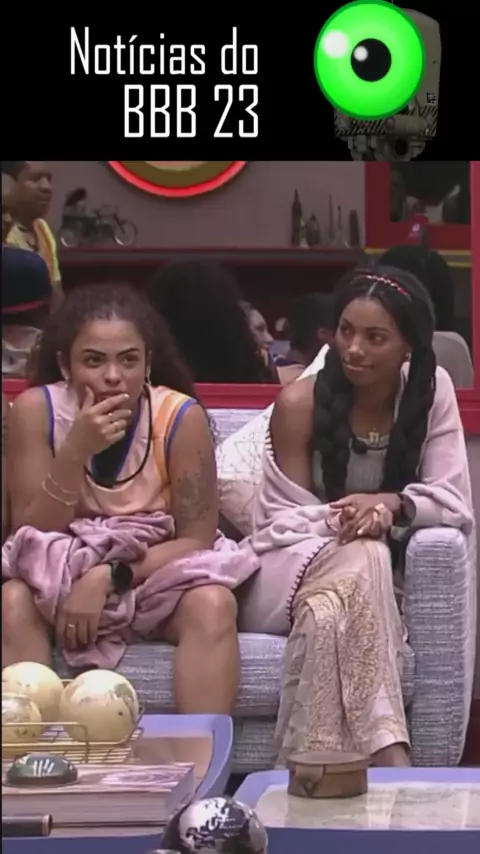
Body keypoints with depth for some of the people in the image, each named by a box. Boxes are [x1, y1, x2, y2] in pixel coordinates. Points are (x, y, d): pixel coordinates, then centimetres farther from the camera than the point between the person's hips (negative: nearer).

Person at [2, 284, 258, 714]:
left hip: (156, 572, 0)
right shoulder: (36, 410, -12)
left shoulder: (181, 416, -14)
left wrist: (109, 576, -27)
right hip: (63, 575, 0)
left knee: (213, 605, -31)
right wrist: (77, 450, -29)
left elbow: (197, 540, -13)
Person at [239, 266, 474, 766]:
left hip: (377, 571, 2)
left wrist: (393, 504, -27)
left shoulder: (431, 392, -2)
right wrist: (340, 519, -29)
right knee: (361, 559, -37)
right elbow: (287, 518, -8)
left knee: (334, 608, -37)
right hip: (291, 567, -2)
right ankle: (388, 755, -46)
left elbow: (453, 503, -7)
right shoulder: (299, 403, -9)